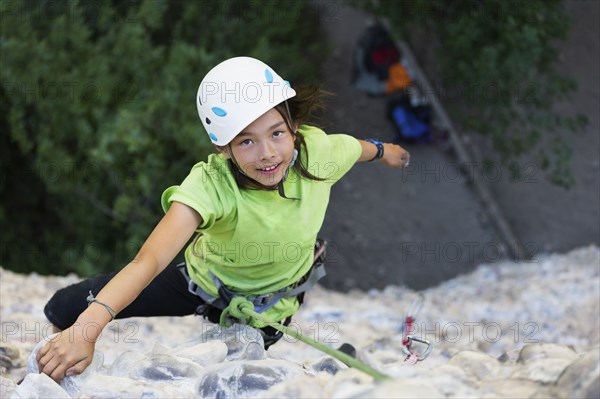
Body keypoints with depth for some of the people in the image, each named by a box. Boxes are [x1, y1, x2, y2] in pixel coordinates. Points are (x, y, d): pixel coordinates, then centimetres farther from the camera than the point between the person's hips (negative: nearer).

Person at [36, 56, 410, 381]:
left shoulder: (316, 151, -30)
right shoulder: (212, 185, -38)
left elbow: (355, 148, -3)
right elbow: (150, 258, -52)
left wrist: (383, 150, 23)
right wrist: (87, 328, -67)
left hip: (267, 305, 1)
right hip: (204, 277, -1)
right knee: (66, 309, -7)